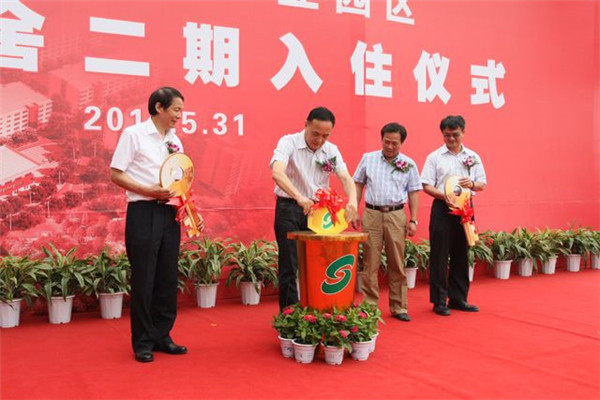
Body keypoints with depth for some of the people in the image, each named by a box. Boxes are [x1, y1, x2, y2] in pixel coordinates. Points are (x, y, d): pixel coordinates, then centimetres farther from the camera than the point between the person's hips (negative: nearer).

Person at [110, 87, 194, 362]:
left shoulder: (175, 141, 14)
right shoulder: (133, 134, -3)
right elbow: (116, 175, -7)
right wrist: (149, 191, -18)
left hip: (169, 213, 6)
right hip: (143, 213, -6)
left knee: (167, 278, 9)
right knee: (143, 279, -1)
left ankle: (161, 336, 21)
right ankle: (142, 342, 11)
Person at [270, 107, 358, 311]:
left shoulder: (331, 150, 2)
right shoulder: (288, 143, -13)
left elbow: (346, 178, -8)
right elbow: (277, 173, -30)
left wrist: (352, 199, -31)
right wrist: (299, 197, -46)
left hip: (318, 210, 5)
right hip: (289, 209, -4)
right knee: (289, 267, -1)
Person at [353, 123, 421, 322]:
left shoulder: (409, 164, 6)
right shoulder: (368, 159, 6)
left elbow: (413, 193, 7)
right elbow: (358, 185, 10)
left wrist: (413, 220, 1)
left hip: (396, 215, 0)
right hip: (371, 214, 0)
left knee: (397, 264, 5)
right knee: (370, 263, 2)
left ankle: (399, 307, 15)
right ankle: (369, 305, 10)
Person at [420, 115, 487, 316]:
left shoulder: (473, 157, 11)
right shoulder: (434, 157, 1)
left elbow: (482, 184, 10)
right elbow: (426, 186, -4)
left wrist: (472, 184, -13)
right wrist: (445, 196, -20)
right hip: (442, 208, -3)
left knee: (462, 254, 9)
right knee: (440, 255, -1)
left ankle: (458, 298, 20)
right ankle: (439, 301, 7)